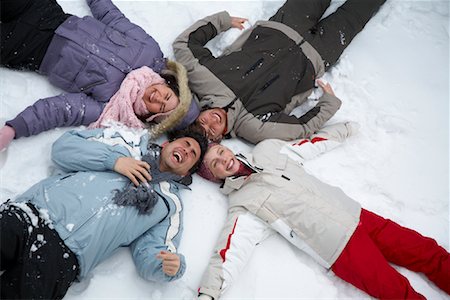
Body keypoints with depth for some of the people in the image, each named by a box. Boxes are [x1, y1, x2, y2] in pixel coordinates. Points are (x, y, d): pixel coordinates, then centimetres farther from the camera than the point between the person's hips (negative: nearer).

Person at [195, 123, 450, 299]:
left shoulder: (266, 150, 7)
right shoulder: (242, 205, -7)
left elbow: (311, 144, 20)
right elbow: (229, 253, -15)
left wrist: (346, 129, 29)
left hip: (354, 213, 5)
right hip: (341, 248, -5)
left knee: (426, 251, 7)